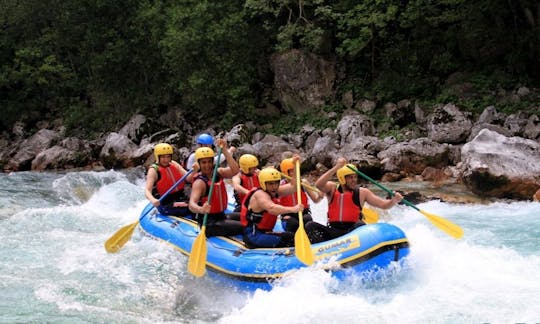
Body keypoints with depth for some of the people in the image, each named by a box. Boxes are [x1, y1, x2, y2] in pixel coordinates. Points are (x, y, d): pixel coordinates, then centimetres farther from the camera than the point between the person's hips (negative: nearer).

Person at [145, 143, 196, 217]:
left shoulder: (174, 164, 8)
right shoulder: (154, 170, -8)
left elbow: (188, 178, -2)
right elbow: (147, 191, -19)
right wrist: (153, 200, -41)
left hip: (181, 198, 6)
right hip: (166, 205, -6)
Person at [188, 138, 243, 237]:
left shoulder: (218, 172, 3)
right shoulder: (199, 182, -18)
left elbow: (234, 170, -18)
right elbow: (192, 205, -32)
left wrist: (224, 150, -23)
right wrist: (201, 209, -55)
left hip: (221, 216, 8)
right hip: (209, 223, -8)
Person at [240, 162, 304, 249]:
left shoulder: (273, 192, 10)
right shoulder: (260, 195, -18)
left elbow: (293, 186, 5)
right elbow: (271, 208, -39)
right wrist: (293, 209, -53)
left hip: (264, 232, 10)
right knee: (289, 239, -21)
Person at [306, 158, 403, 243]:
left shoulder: (362, 193, 5)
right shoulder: (332, 188, 5)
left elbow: (384, 205, 2)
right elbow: (318, 184, -17)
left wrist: (394, 200, -21)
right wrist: (336, 167, -24)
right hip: (333, 233, 1)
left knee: (360, 225, -31)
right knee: (311, 226, -20)